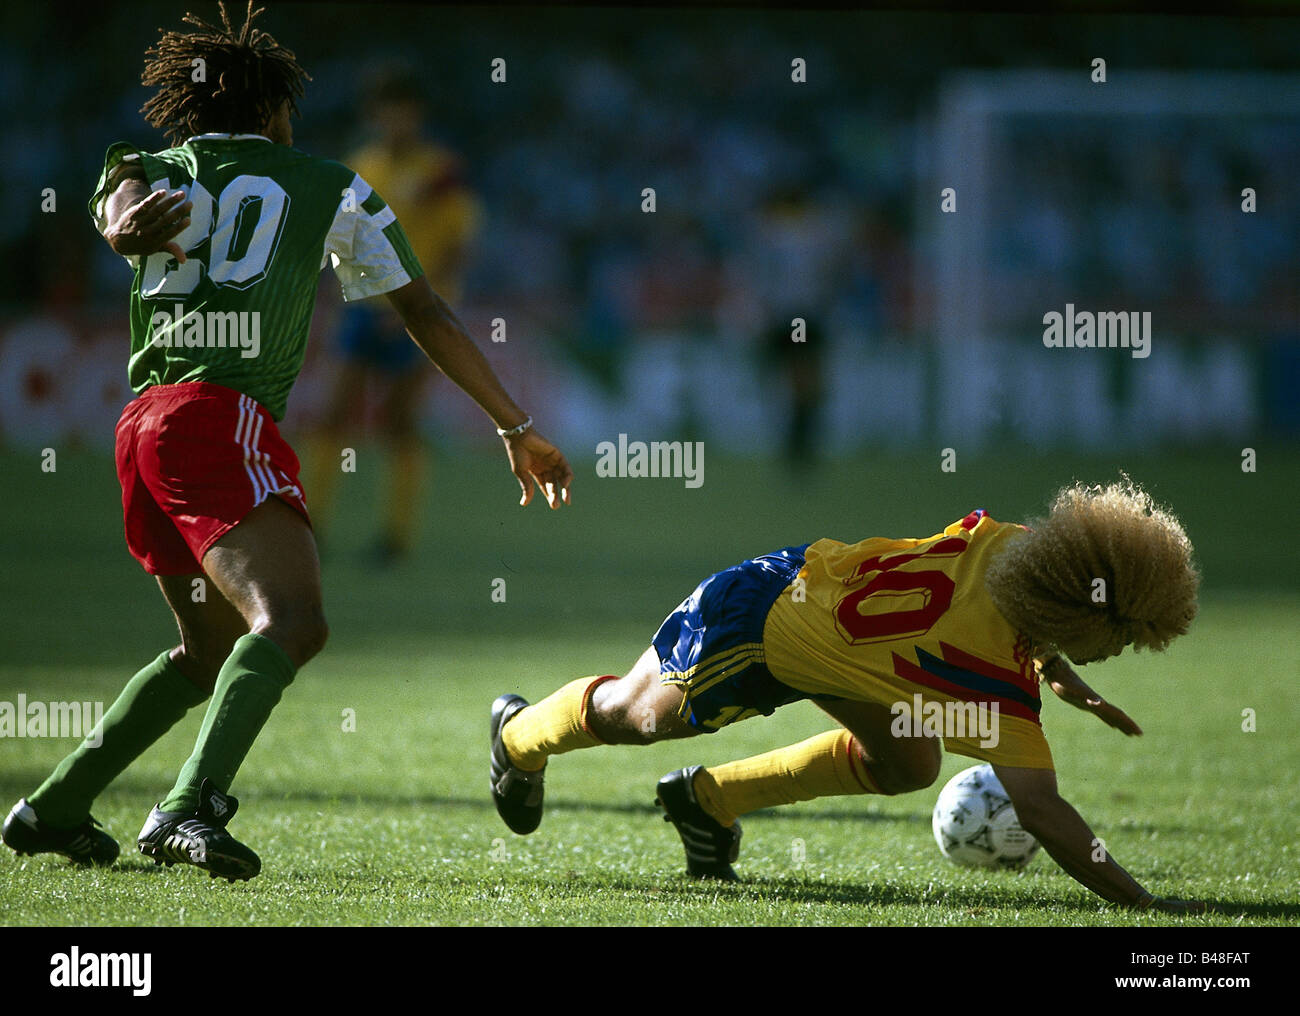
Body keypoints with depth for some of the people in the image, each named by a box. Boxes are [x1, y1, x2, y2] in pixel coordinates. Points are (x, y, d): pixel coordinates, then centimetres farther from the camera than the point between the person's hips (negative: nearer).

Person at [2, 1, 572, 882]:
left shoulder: (150, 174, 21)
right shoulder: (330, 188, 16)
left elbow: (121, 197, -7)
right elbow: (428, 316, 19)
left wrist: (132, 227, -32)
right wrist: (518, 429, 26)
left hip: (143, 426, 6)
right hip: (221, 419, -6)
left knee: (214, 648, 22)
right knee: (292, 621, -22)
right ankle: (191, 808, -44)